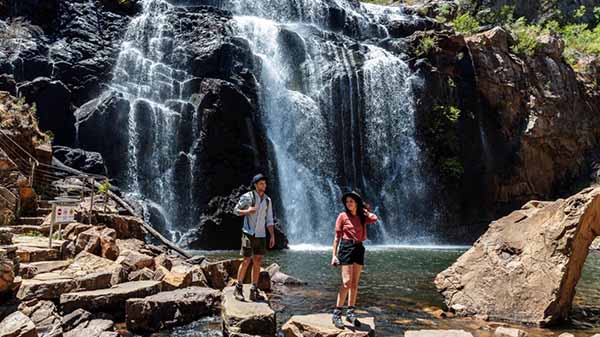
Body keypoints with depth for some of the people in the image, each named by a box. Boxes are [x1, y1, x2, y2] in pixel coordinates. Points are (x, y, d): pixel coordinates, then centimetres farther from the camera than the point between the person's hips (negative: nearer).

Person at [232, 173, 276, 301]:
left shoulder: (267, 200, 9)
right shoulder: (247, 197, -5)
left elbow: (269, 220, 11)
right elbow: (236, 210, 1)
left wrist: (272, 236, 4)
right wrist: (247, 211, -19)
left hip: (261, 235, 5)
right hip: (249, 234, -5)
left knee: (257, 262, 4)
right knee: (246, 261, -5)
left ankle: (254, 291, 9)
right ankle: (238, 288, 8)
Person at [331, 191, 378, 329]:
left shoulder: (362, 217, 11)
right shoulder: (343, 216, -2)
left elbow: (374, 219, -9)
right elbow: (337, 236, -2)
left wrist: (365, 209, 8)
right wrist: (334, 255, -7)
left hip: (359, 249, 5)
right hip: (346, 248, -5)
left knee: (355, 283, 7)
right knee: (346, 282, -12)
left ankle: (350, 312, 16)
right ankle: (337, 314, -5)